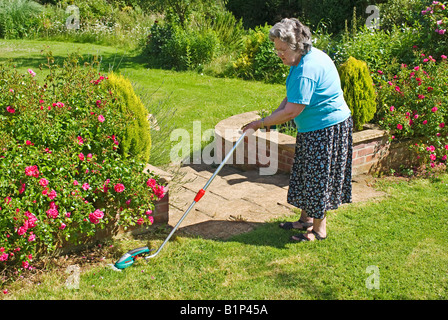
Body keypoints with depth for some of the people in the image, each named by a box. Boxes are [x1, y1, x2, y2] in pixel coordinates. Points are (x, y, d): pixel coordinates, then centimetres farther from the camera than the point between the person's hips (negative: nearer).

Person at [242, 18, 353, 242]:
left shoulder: (307, 70, -27)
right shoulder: (308, 57, 6)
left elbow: (291, 112, -27)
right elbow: (292, 96, 13)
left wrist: (260, 124, -17)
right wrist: (273, 117, -1)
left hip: (327, 129, -11)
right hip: (313, 128, 11)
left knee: (318, 177, 0)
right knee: (307, 174, 18)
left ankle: (319, 229, 15)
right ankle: (306, 220, 32)